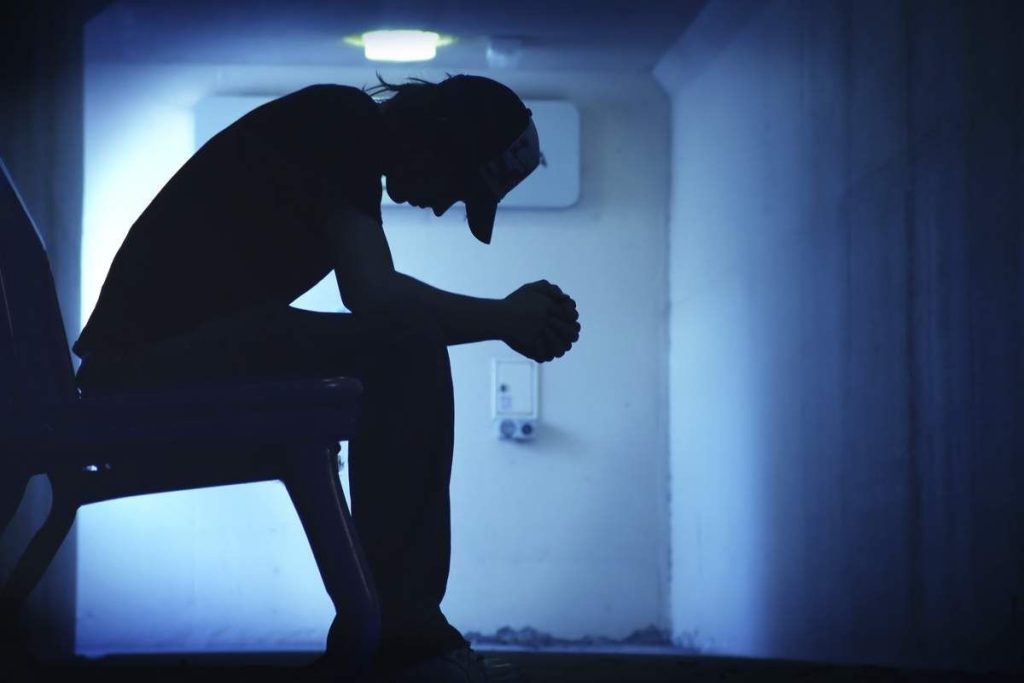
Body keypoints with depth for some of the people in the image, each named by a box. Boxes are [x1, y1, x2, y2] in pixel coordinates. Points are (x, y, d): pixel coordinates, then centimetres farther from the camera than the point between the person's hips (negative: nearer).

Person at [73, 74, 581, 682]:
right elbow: (373, 296, -20)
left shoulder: (348, 138, 17)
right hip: (151, 355, -11)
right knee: (406, 342, -19)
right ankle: (399, 633, -14)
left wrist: (514, 313, 10)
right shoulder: (340, 123, -12)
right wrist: (504, 320, -7)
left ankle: (380, 624, 15)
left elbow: (376, 293, 20)